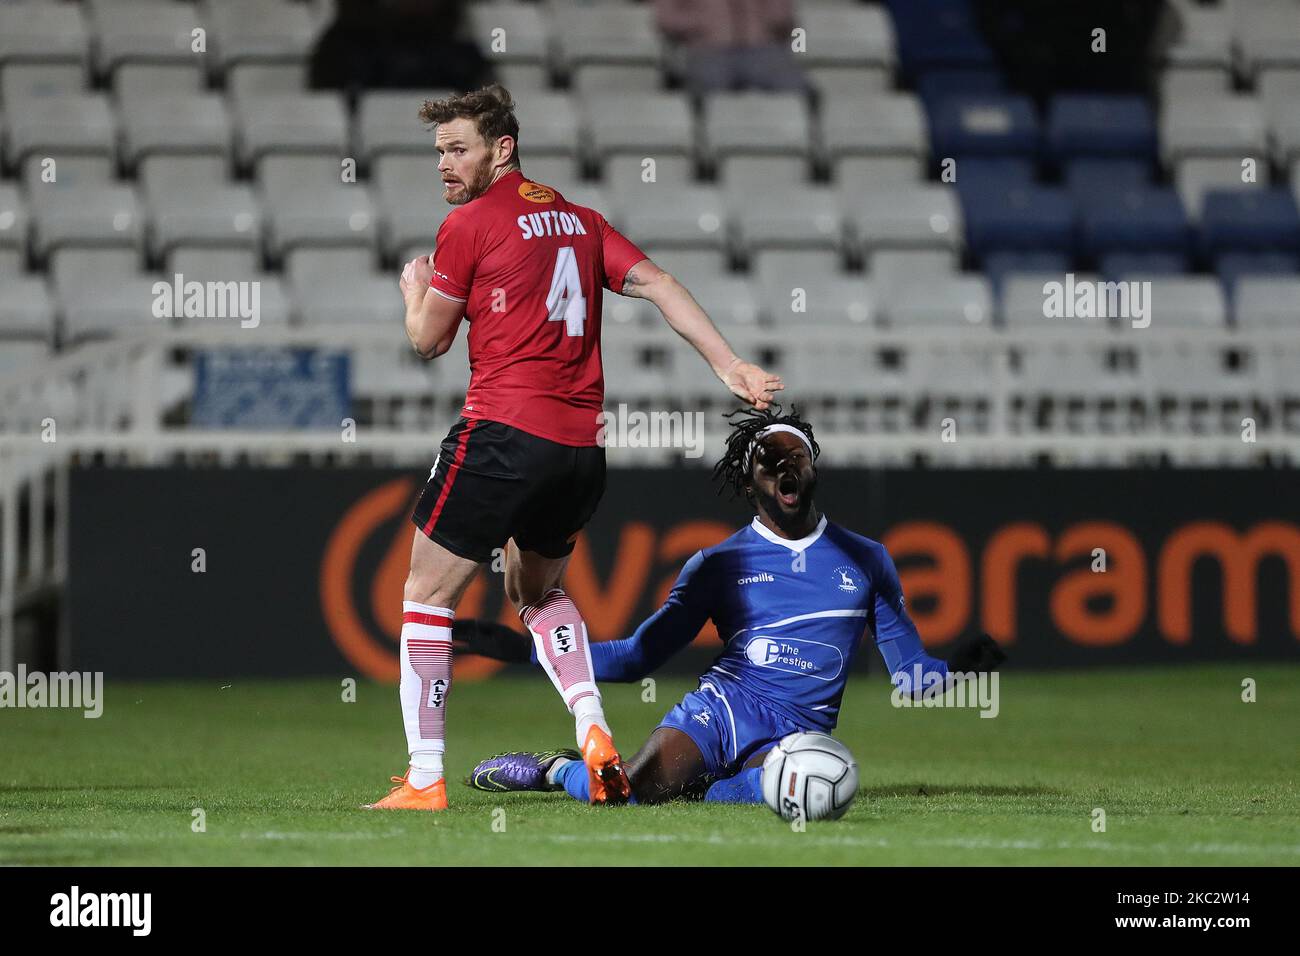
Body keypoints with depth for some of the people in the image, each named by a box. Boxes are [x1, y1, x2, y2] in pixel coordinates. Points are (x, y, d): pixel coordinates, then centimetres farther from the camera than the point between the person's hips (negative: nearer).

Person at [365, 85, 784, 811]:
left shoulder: (469, 224, -4)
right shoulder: (579, 220, 15)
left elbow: (429, 341, 1)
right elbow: (657, 284, 7)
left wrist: (414, 290, 22)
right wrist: (730, 365, 3)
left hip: (504, 435, -7)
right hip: (583, 446, 7)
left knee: (427, 595, 3)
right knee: (537, 588, 28)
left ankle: (425, 781, -3)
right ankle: (595, 733, 8)